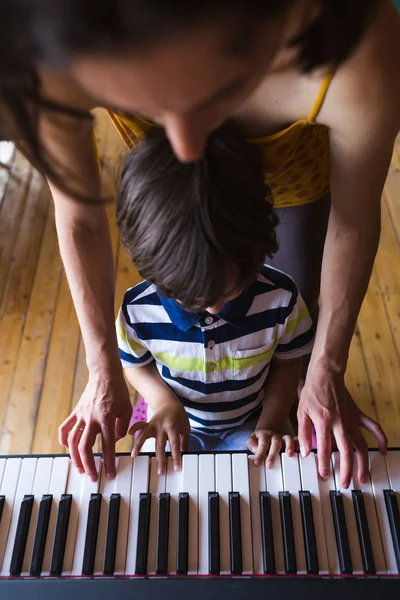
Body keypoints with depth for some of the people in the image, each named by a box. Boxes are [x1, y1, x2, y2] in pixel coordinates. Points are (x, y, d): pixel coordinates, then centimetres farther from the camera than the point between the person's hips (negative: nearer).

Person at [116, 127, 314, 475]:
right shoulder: (138, 310, -27)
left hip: (251, 424, 1)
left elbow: (287, 363, -7)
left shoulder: (280, 298, -26)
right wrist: (165, 402, -21)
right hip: (178, 424, 0)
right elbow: (136, 365, -5)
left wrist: (270, 424, -16)